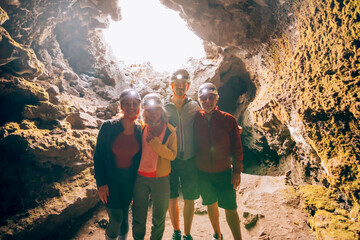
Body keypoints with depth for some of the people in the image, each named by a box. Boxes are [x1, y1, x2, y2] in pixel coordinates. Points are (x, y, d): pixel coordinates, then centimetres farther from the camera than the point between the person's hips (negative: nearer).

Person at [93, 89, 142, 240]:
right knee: (116, 218, -2)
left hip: (129, 179, 3)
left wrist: (137, 181, 4)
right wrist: (101, 183, -10)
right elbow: (98, 156, -8)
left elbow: (139, 157, 5)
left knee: (125, 215, 14)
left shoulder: (140, 130, -4)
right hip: (110, 178, -3)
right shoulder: (108, 127, -13)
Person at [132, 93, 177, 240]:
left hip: (160, 179, -1)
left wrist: (154, 142, -21)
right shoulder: (141, 128, 2)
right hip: (140, 177, 2)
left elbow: (172, 155, -13)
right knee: (138, 217, 14)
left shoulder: (170, 131, -4)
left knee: (159, 218, 14)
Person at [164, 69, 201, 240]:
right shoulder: (163, 108, 0)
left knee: (189, 199, 9)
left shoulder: (194, 107, 2)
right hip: (169, 160, 0)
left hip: (189, 160, 0)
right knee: (172, 197, 12)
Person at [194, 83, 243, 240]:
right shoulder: (196, 119, -5)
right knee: (211, 204, 18)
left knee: (230, 208, 3)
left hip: (224, 172, -2)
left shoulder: (228, 120, -9)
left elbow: (237, 148, -4)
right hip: (203, 173, 2)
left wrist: (237, 171, -5)